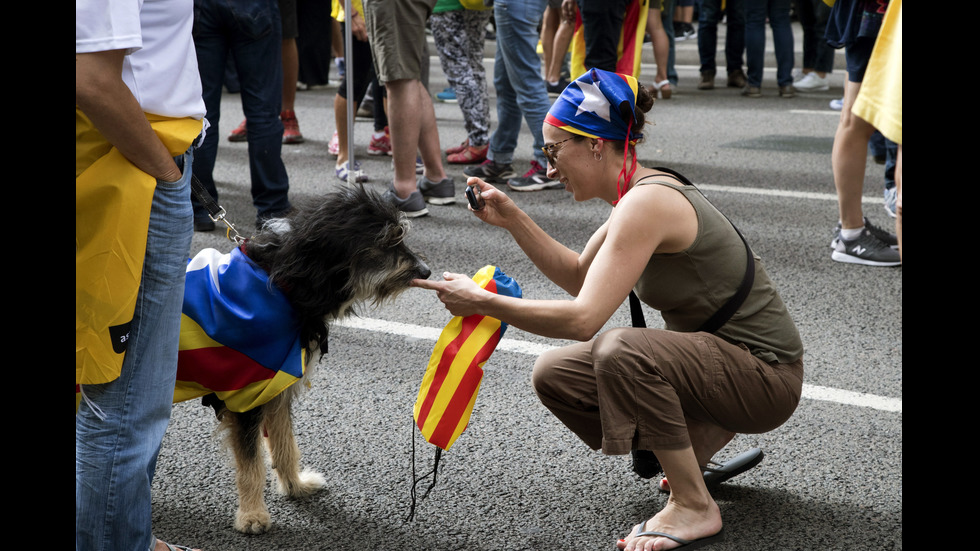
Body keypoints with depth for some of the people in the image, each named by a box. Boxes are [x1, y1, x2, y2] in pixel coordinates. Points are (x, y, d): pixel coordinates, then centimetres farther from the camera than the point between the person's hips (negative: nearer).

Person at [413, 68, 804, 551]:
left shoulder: (646, 203, -24)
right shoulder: (643, 190, 5)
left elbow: (583, 318, -31)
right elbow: (579, 275, 15)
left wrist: (482, 302, -23)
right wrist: (513, 220, 3)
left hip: (765, 374, -9)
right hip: (718, 357, 9)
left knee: (621, 350, -35)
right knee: (555, 375, 2)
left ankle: (694, 507, -15)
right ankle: (696, 445, 15)